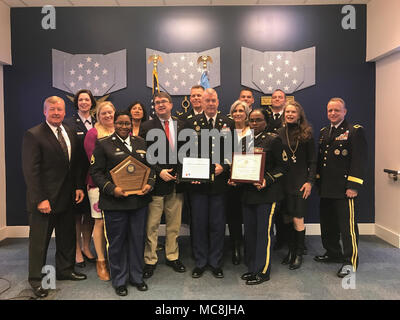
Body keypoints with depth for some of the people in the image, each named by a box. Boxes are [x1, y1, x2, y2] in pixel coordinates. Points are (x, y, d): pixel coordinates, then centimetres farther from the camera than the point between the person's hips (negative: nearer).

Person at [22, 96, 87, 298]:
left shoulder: (70, 134, 9)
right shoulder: (33, 135, -12)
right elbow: (30, 170, -16)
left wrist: (78, 187, 5)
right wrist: (40, 199, -20)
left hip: (66, 198, 7)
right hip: (44, 200, -6)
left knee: (67, 237, 17)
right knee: (39, 240, 8)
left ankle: (65, 270, 34)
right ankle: (36, 279, 24)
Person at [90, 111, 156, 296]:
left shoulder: (140, 143, 13)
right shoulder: (103, 144, 0)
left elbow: (150, 166, 14)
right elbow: (96, 172, -5)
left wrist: (150, 183, -4)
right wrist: (112, 189, -17)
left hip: (139, 200, 4)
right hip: (115, 203, -3)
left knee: (137, 239, 12)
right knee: (117, 242, 7)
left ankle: (137, 277, 29)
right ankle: (119, 281, 25)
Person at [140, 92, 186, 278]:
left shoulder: (181, 126, 10)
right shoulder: (147, 127, -1)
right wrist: (159, 172, -14)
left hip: (177, 181, 4)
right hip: (156, 182, -3)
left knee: (174, 224, 14)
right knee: (152, 225, 3)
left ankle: (172, 256, 30)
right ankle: (150, 261, 19)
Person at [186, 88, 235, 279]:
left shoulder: (227, 123, 6)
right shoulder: (192, 123, 4)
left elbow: (233, 151, 5)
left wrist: (223, 166, -11)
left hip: (219, 181, 1)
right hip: (197, 181, 0)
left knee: (218, 224, 9)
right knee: (198, 224, 9)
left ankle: (216, 263, 24)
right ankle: (200, 263, 24)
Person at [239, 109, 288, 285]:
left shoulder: (273, 140, -4)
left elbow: (283, 166, -6)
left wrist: (267, 180, -18)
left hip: (266, 193, -6)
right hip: (247, 192, 6)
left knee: (263, 232, -2)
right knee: (249, 231, 12)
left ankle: (263, 271, 12)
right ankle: (252, 268, 26)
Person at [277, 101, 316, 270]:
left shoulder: (306, 134, 0)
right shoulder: (279, 133, 7)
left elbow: (312, 161, 0)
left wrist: (310, 181, -8)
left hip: (299, 181, -3)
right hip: (283, 181, 3)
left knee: (297, 219, -4)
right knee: (287, 218, 7)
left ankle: (299, 254, 13)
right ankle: (291, 250, 24)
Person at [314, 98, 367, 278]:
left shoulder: (355, 131, -5)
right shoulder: (323, 132, 16)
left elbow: (359, 160, -12)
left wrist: (353, 186, -18)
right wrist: (318, 181, 13)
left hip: (344, 188, -7)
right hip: (326, 189, 7)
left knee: (347, 224, -2)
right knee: (328, 223, 16)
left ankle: (350, 261, 10)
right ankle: (333, 253, 33)